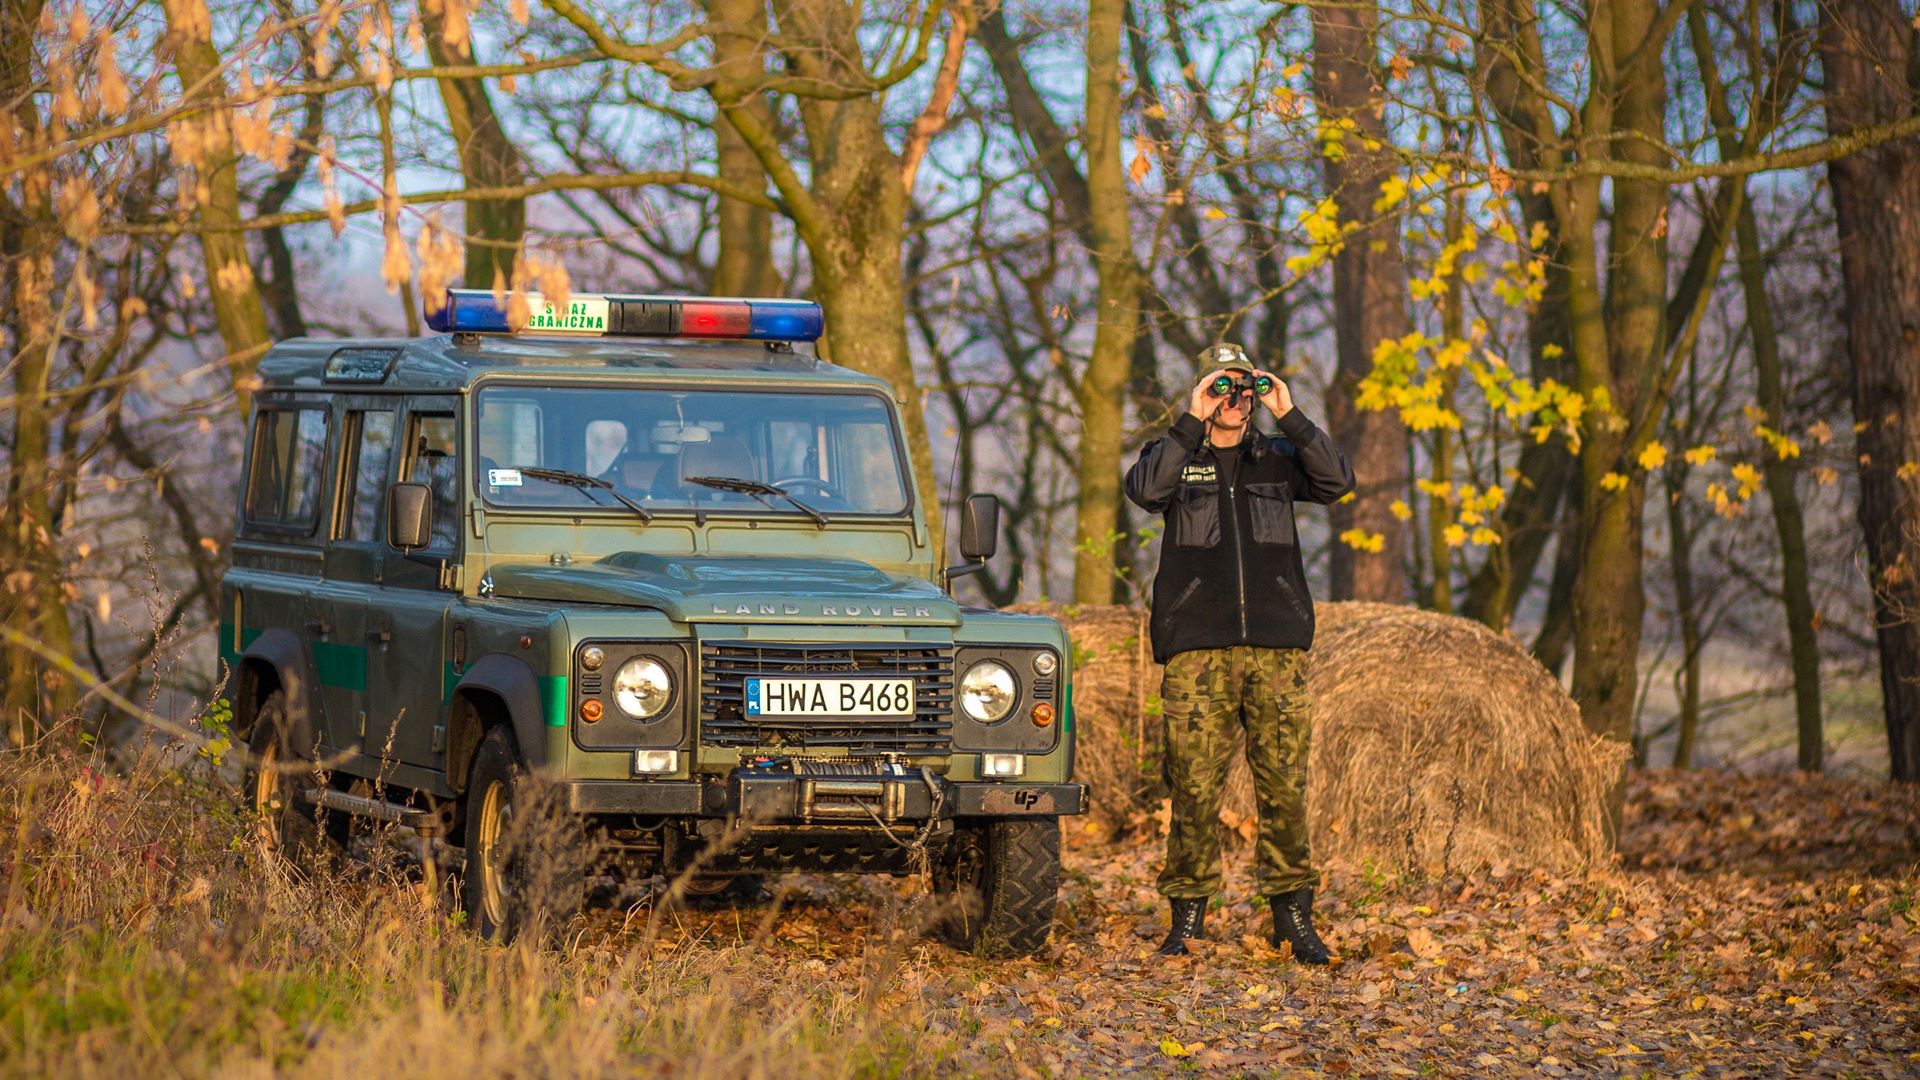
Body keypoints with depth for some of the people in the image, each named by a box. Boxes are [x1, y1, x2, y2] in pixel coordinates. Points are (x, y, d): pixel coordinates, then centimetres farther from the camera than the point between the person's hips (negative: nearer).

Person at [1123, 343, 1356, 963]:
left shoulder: (1277, 459, 15)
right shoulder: (1175, 455, 9)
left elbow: (1338, 480, -3)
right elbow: (1144, 488, -13)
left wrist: (1288, 416, -8)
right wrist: (1193, 422, -16)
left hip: (1277, 647, 2)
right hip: (1197, 647, -2)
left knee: (1284, 783, -1)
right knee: (1195, 786, -5)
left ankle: (1293, 916, 5)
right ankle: (1187, 916, 3)